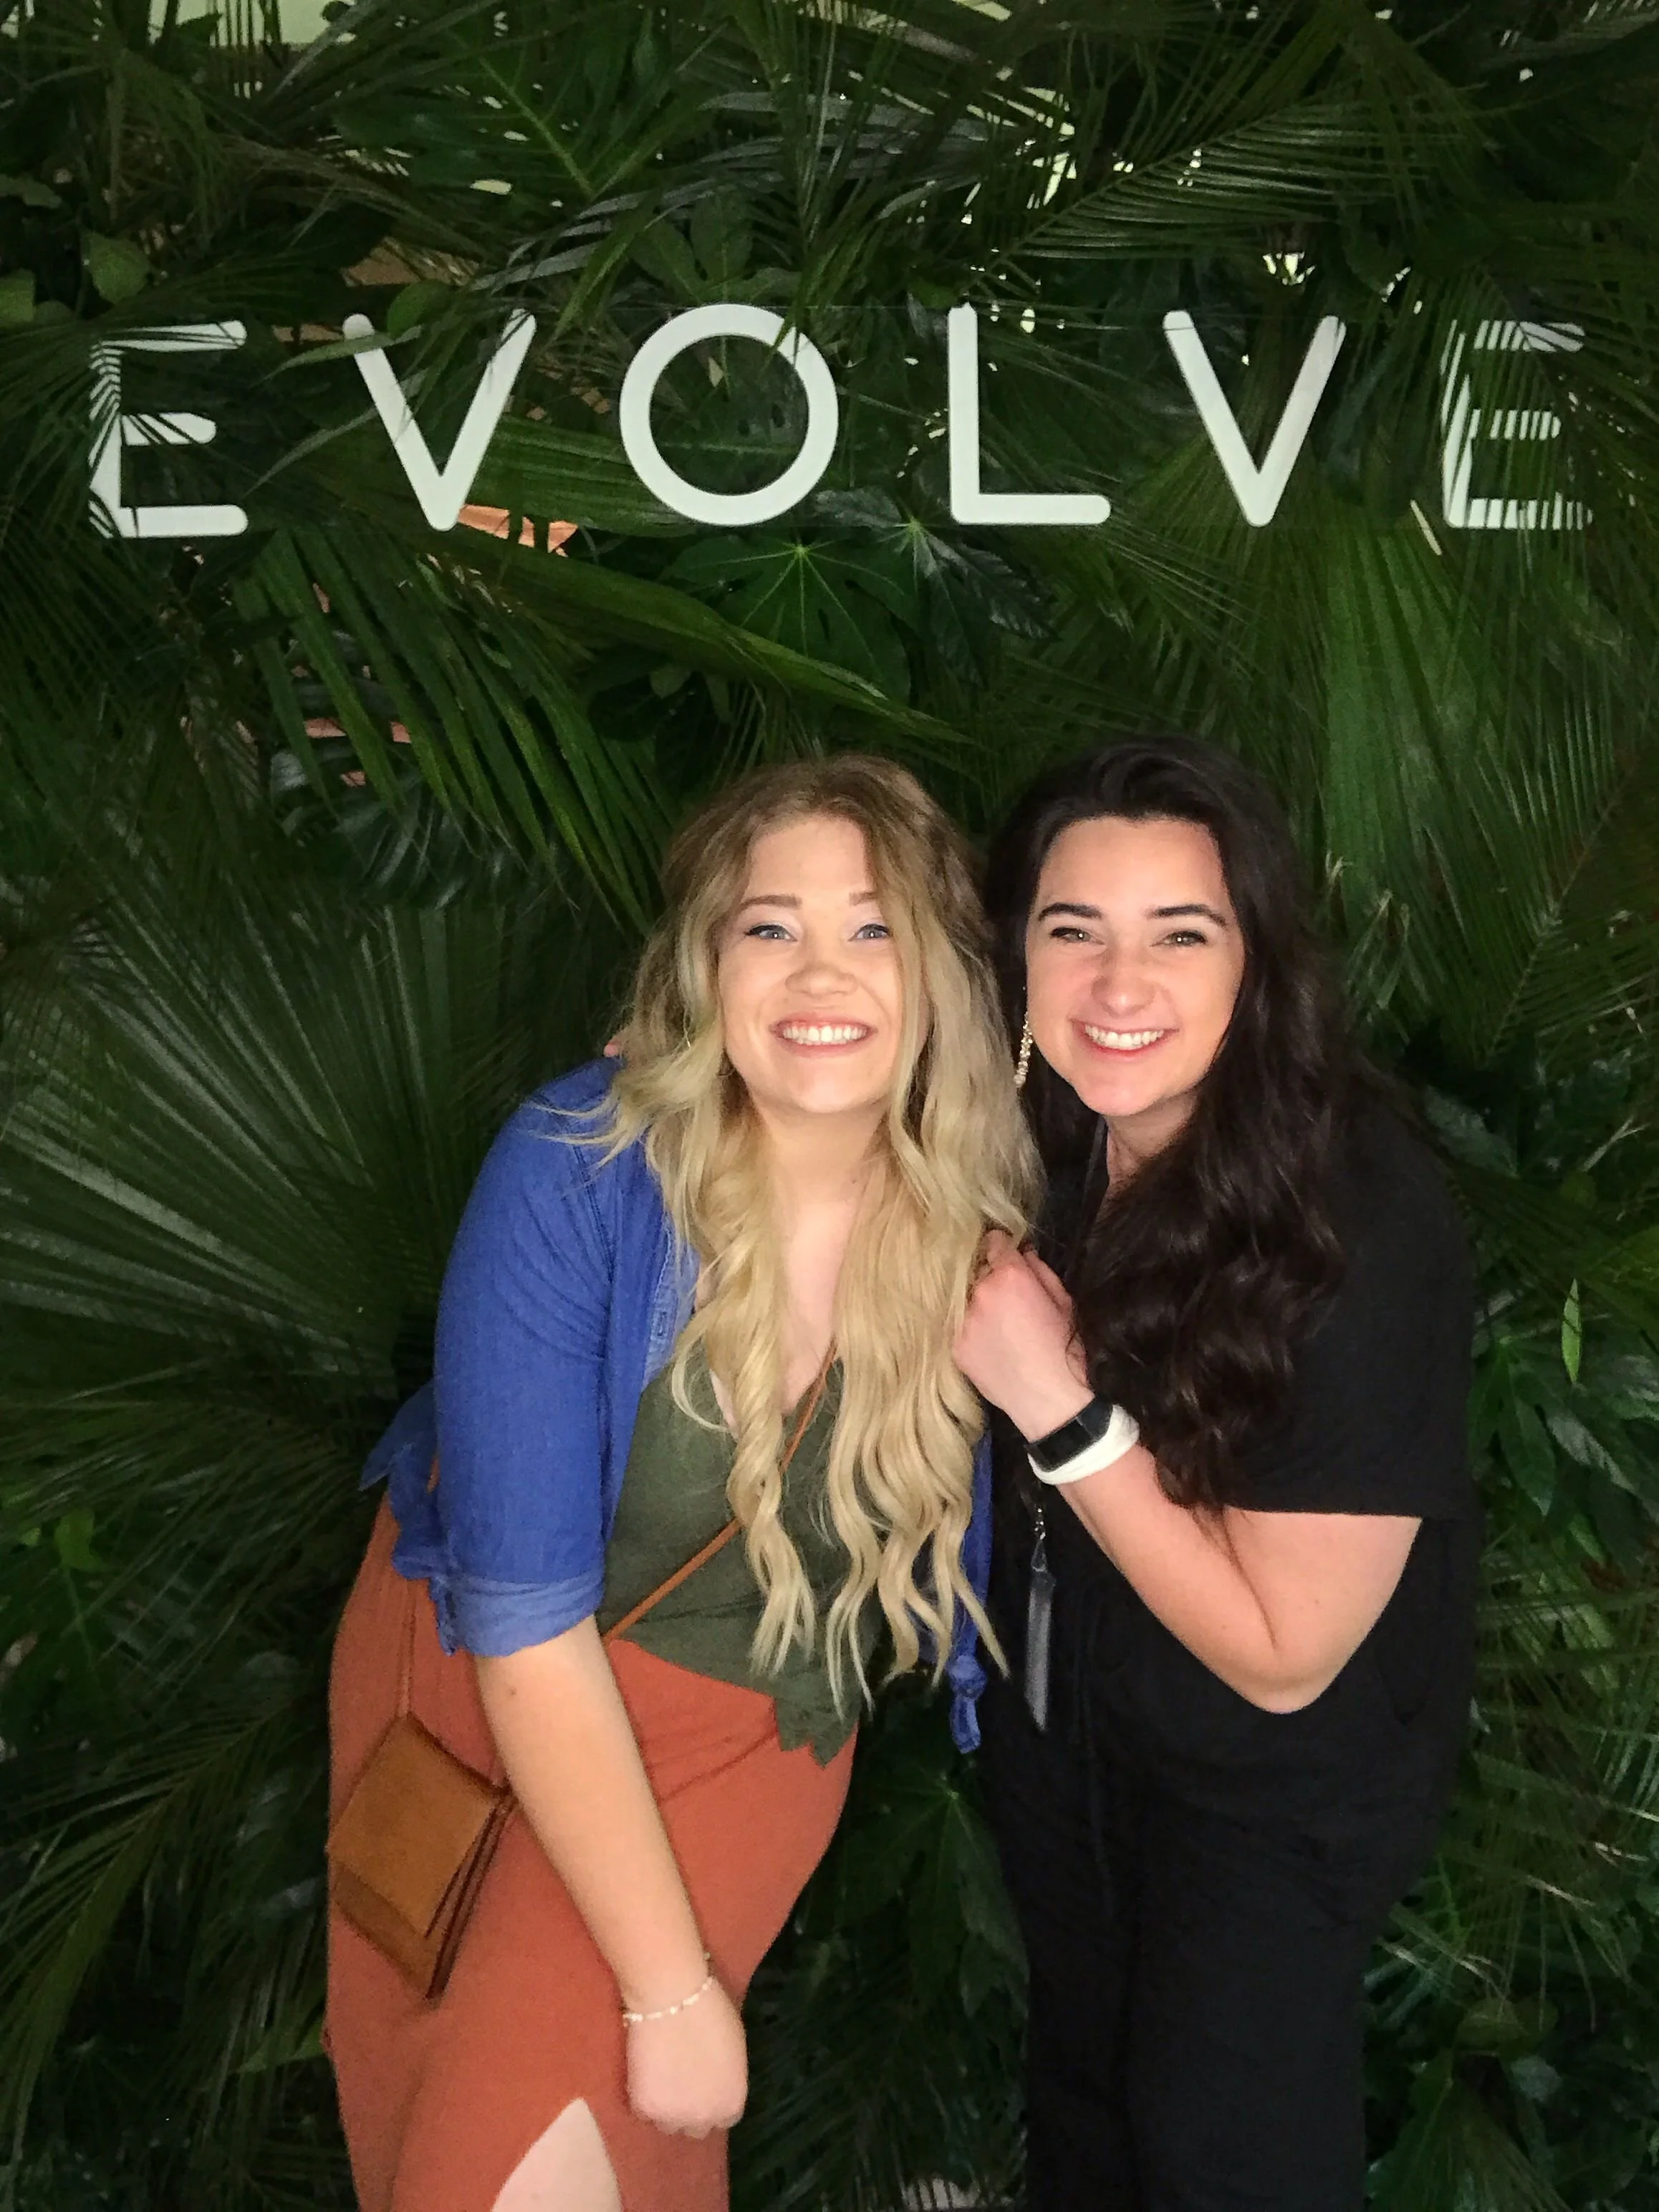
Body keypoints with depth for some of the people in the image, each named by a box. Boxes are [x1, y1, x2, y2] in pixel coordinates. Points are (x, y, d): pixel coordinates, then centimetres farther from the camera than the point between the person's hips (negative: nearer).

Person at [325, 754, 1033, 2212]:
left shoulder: (980, 1215, -18)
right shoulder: (577, 1170, -26)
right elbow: (525, 1618, -25)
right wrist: (669, 1984, -23)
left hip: (745, 1732, 0)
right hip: (482, 1682, 0)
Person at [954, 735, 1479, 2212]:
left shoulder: (1363, 1234, -33)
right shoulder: (1038, 1137, -16)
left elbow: (1282, 1655, -27)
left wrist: (1060, 1410, -33)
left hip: (1275, 1773, -5)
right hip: (1058, 1694, 6)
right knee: (1081, 2050, 28)